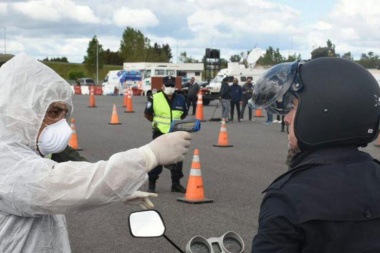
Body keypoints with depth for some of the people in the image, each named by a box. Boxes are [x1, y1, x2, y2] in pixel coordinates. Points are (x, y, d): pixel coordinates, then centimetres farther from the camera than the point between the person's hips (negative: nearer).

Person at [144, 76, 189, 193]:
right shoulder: (155, 98, -7)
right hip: (160, 134, -3)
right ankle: (151, 184, 13)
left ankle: (176, 184, 20)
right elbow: (147, 114, 6)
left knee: (177, 159, 7)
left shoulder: (180, 98, 3)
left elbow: (184, 114, 17)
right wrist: (157, 122, 6)